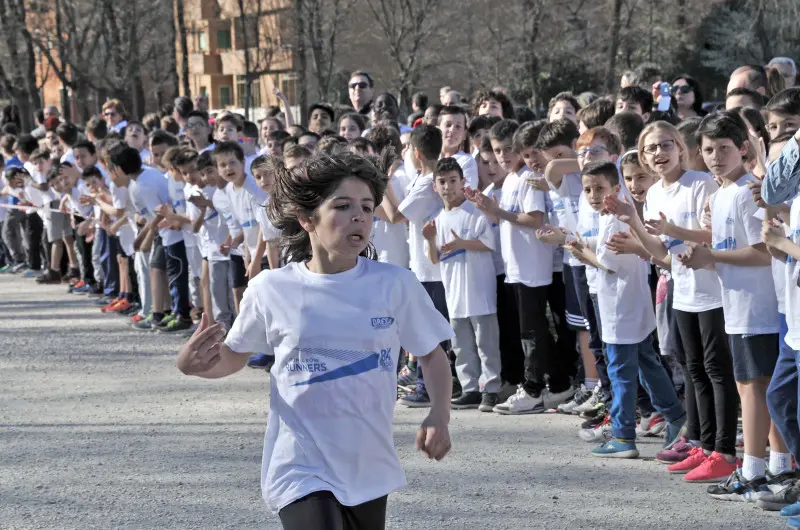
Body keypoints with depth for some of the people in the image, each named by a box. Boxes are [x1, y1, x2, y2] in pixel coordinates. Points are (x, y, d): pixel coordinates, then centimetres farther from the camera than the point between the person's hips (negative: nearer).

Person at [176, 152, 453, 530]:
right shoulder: (271, 290, -7)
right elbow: (235, 356, 8)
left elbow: (432, 355, 7)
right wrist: (195, 364, -13)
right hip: (302, 471, -3)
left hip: (370, 469, 3)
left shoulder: (396, 285, -6)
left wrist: (439, 416, -10)